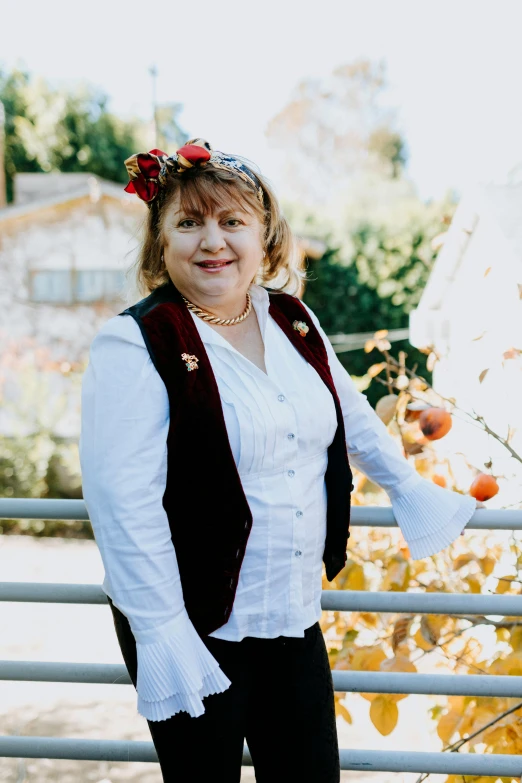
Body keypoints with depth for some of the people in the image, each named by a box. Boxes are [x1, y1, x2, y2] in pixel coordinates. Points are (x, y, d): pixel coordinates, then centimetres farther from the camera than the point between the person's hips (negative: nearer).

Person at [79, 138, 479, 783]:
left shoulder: (293, 321, 6)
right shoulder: (136, 345, -15)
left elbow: (351, 415, 23)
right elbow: (123, 501, -20)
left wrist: (408, 489, 31)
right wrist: (161, 632, -21)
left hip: (296, 615, 6)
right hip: (195, 628, -6)